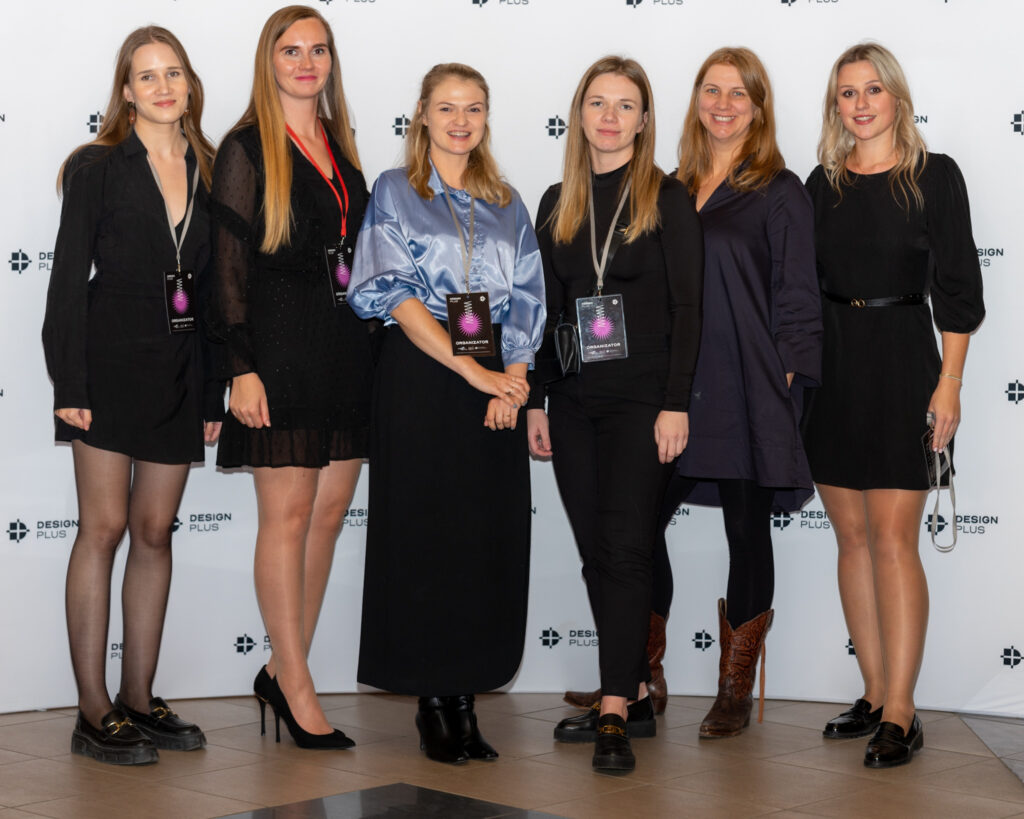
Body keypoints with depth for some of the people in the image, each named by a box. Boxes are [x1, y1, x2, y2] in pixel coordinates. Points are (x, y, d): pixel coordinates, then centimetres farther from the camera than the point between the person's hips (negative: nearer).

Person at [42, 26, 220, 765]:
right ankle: (94, 713, 0)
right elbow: (70, 277, -5)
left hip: (182, 370, 5)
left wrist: (214, 395, 10)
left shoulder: (207, 172, 11)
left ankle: (139, 699, 16)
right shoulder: (99, 167, -1)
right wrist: (70, 384, -12)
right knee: (105, 527, -4)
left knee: (156, 532, 7)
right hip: (113, 360, -4)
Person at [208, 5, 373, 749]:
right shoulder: (247, 149, -4)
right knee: (288, 515, -2)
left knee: (329, 514, 8)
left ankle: (285, 668, 19)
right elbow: (230, 265, -8)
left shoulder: (341, 144, 15)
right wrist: (241, 367, -15)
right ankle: (298, 690, 4)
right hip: (282, 346, -7)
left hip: (347, 345, 7)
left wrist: (369, 342, 14)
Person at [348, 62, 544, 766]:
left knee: (490, 541, 2)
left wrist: (512, 378, -8)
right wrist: (472, 371, -15)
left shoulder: (507, 204, 15)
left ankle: (466, 696, 10)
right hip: (421, 378, -3)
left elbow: (527, 300, 10)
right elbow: (395, 295, -8)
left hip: (497, 386, 4)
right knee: (424, 535, -2)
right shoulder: (394, 193, 4)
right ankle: (433, 700, 7)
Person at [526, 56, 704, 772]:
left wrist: (676, 404, -13)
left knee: (625, 548, -10)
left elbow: (688, 306, -5)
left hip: (643, 399, -5)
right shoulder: (558, 204, 12)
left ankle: (614, 713, -9)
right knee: (596, 552, 7)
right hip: (575, 402, 5)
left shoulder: (668, 198, -1)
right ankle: (636, 695, 17)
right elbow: (547, 310, 14)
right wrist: (536, 402, 10)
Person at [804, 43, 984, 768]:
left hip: (901, 362, -5)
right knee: (853, 537, 7)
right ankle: (875, 697, 15)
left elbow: (956, 286, -4)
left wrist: (949, 382, -11)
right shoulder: (824, 183, 10)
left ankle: (900, 714, -6)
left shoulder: (935, 176, -2)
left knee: (892, 538, -9)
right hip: (830, 364, 5)